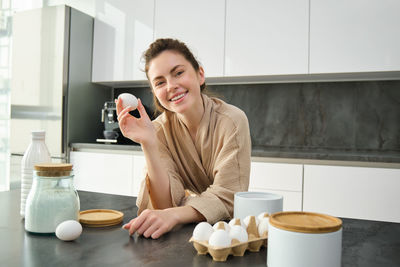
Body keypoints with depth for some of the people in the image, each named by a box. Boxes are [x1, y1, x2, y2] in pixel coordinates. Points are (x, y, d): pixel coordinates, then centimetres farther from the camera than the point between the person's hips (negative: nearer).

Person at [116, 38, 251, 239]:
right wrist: (148, 144, -25)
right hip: (187, 232, 2)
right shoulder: (160, 129, -8)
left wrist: (174, 215, -34)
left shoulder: (232, 121, -17)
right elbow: (168, 204, -15)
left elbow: (227, 198, -19)